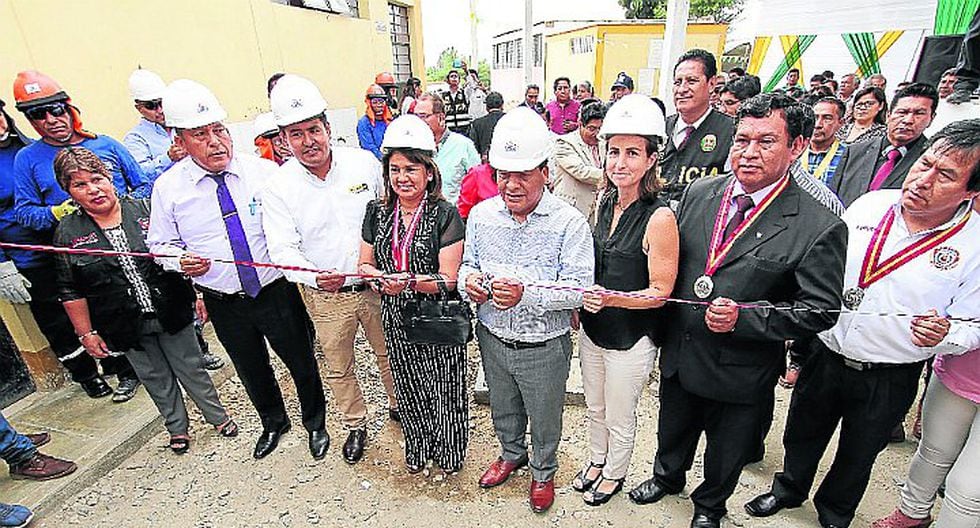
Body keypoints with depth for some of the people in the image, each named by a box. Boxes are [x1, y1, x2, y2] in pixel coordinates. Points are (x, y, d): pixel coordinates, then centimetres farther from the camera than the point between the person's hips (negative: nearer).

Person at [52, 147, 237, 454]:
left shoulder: (144, 210, -4)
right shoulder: (67, 233, -3)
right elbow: (71, 291, 1)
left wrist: (197, 294, 0)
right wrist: (86, 334, 1)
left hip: (172, 313, 0)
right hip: (127, 326, 1)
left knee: (191, 368, 12)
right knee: (156, 379, 15)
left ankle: (218, 417, 31)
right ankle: (177, 428, 36)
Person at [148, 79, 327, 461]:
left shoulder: (264, 171, -9)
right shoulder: (168, 187, -4)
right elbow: (161, 244, 6)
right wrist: (181, 261, -15)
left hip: (277, 291, -1)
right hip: (224, 303, 2)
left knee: (302, 362, 13)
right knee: (251, 370, 21)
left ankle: (315, 423, 41)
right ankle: (273, 424, 50)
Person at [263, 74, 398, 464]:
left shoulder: (364, 162, -7)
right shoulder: (278, 187, -9)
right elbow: (282, 250, -14)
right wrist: (317, 276, -33)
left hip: (376, 285, 1)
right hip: (325, 297, 0)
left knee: (389, 354, 20)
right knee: (338, 368, 18)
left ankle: (398, 405, 48)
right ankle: (355, 424, 44)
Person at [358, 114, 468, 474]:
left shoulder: (445, 215, -15)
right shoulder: (377, 212, 0)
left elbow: (448, 279, -17)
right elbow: (365, 264, 6)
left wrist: (411, 281, -32)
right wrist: (383, 278, -15)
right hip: (396, 317, 5)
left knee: (444, 390, 11)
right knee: (408, 389, 21)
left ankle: (449, 452, 39)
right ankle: (418, 450, 46)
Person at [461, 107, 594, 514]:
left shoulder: (569, 222, -19)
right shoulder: (481, 214, -5)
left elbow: (579, 289, -22)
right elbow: (467, 263, 5)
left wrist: (527, 294, -37)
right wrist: (469, 279, -19)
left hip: (544, 347, -3)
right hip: (493, 339, 4)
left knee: (545, 418, 21)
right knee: (502, 409, 28)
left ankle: (543, 472, 52)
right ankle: (511, 454, 59)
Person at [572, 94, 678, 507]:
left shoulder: (660, 217, -22)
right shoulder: (605, 203, -1)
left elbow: (661, 291, -18)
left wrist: (613, 299, -31)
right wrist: (583, 300, 7)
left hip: (631, 340, -6)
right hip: (592, 330, 6)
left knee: (619, 419, 17)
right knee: (594, 409, 25)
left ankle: (614, 475, 45)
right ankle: (596, 461, 51)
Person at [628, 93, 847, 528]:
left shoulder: (820, 227, -19)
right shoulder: (699, 193, -6)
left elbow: (820, 310, -15)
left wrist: (742, 319, -27)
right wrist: (662, 325, 0)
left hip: (740, 376, -3)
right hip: (678, 356, 4)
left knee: (726, 452, 24)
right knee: (673, 431, 29)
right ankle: (667, 476, 60)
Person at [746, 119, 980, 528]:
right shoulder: (870, 204, -8)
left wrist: (944, 334, -29)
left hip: (889, 381, -2)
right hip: (825, 353, 2)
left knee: (857, 455, 23)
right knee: (802, 436, 22)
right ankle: (789, 489, 50)